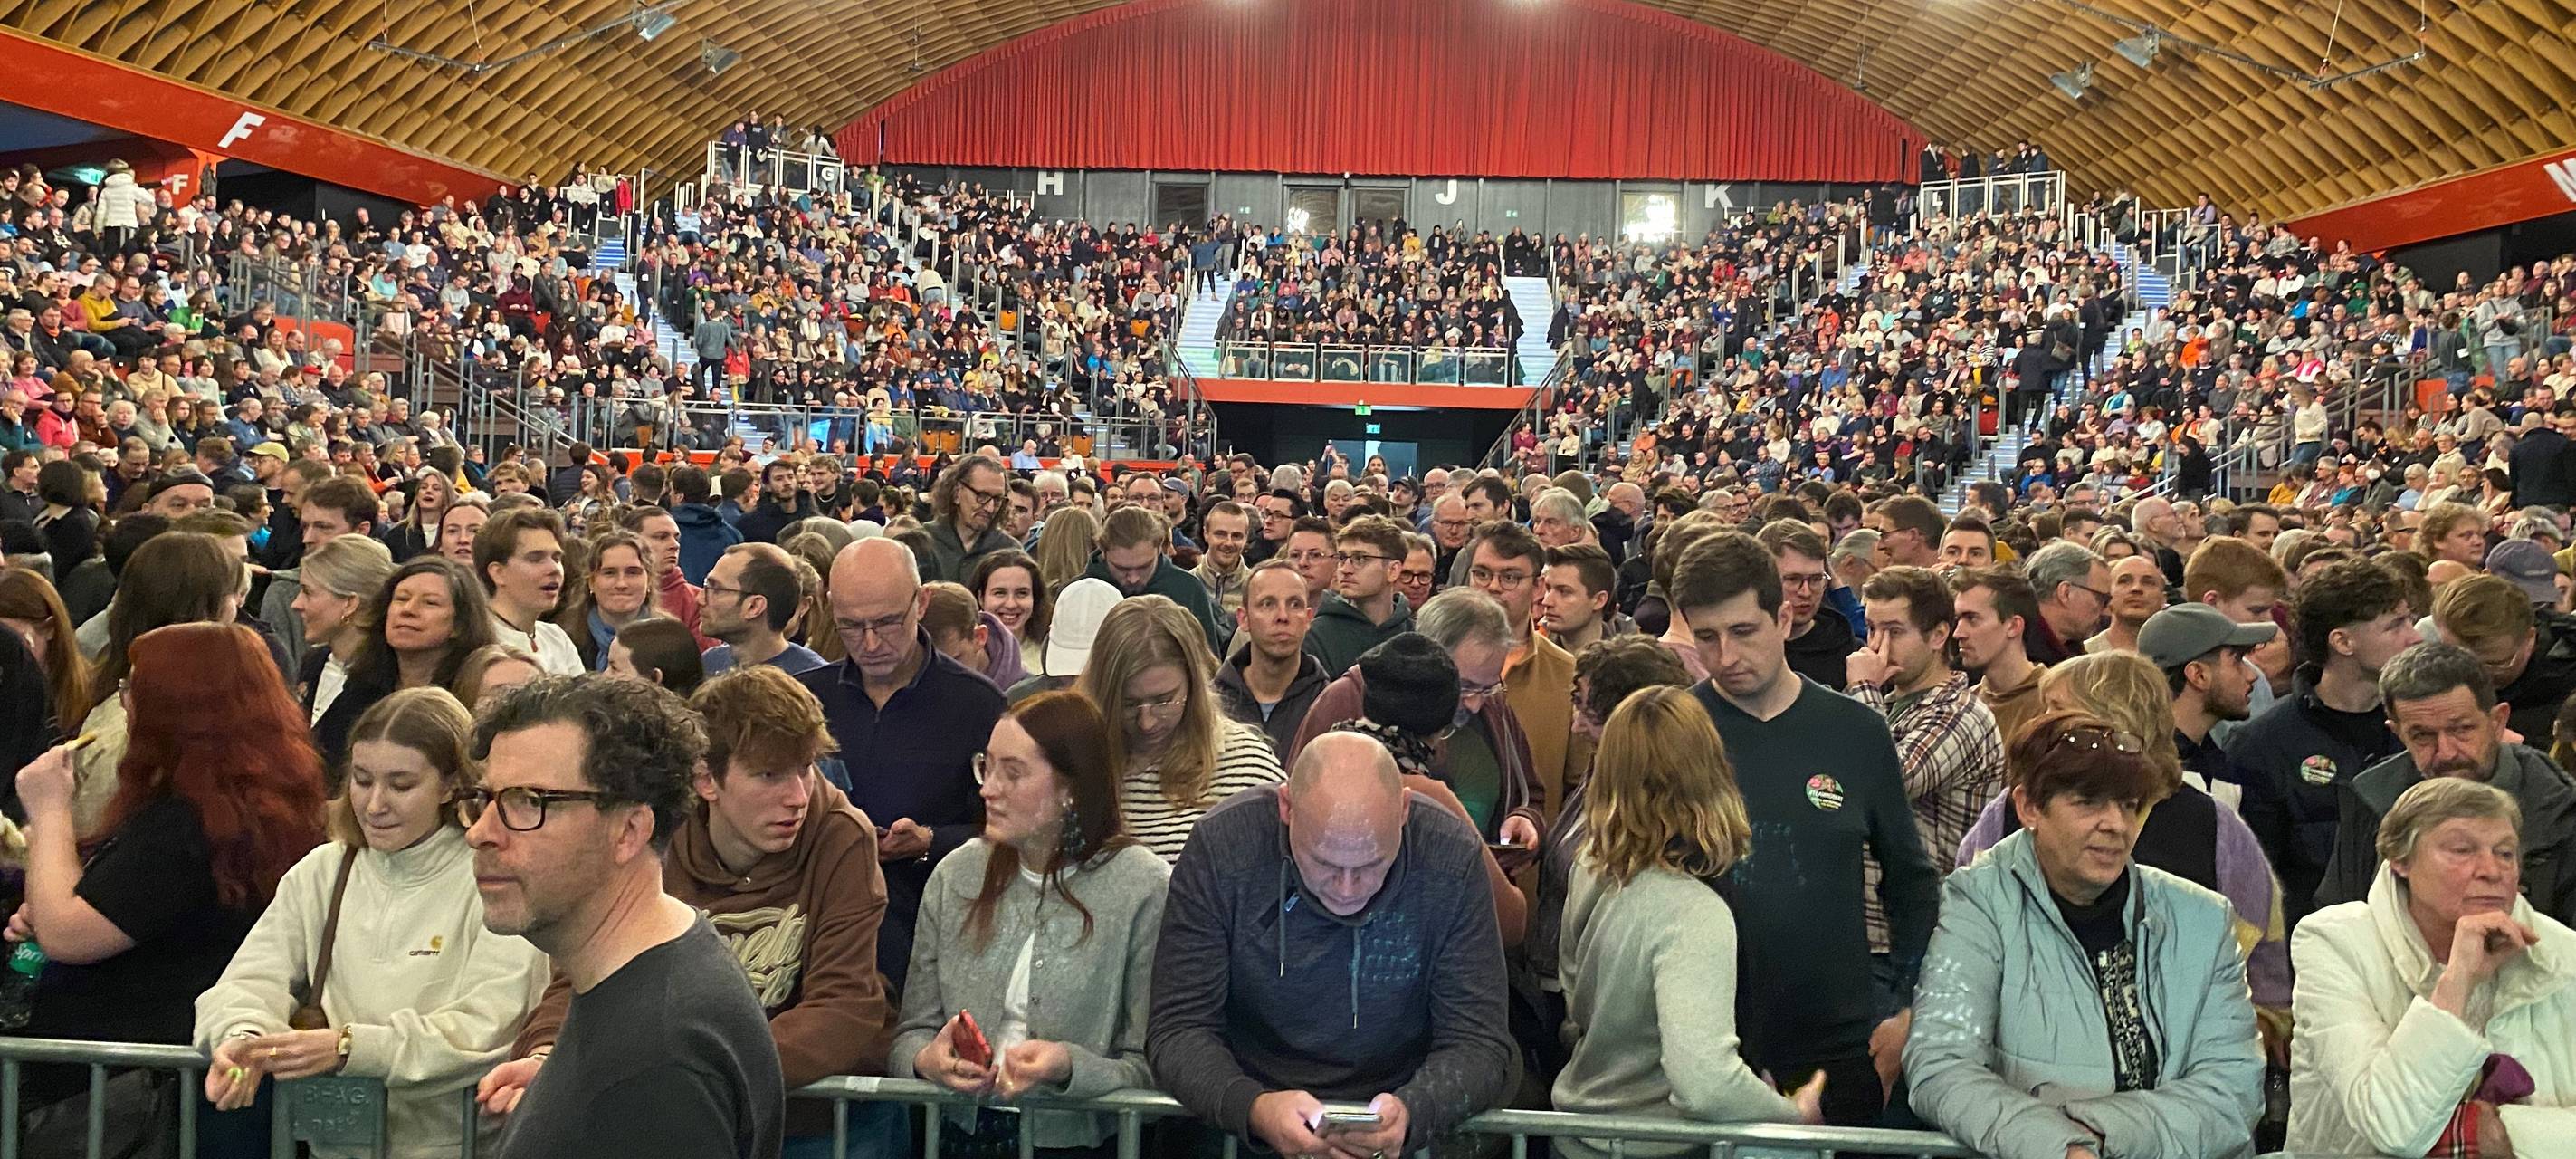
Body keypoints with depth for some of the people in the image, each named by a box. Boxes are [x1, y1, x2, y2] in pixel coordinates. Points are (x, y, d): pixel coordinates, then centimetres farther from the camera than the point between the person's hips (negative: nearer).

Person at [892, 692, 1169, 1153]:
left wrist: (1068, 1068, -21)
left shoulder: (1141, 888, -5)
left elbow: (1150, 1067, -4)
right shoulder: (956, 874, 9)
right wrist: (928, 1059, -9)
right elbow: (912, 1031, 13)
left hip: (1076, 1137, -3)